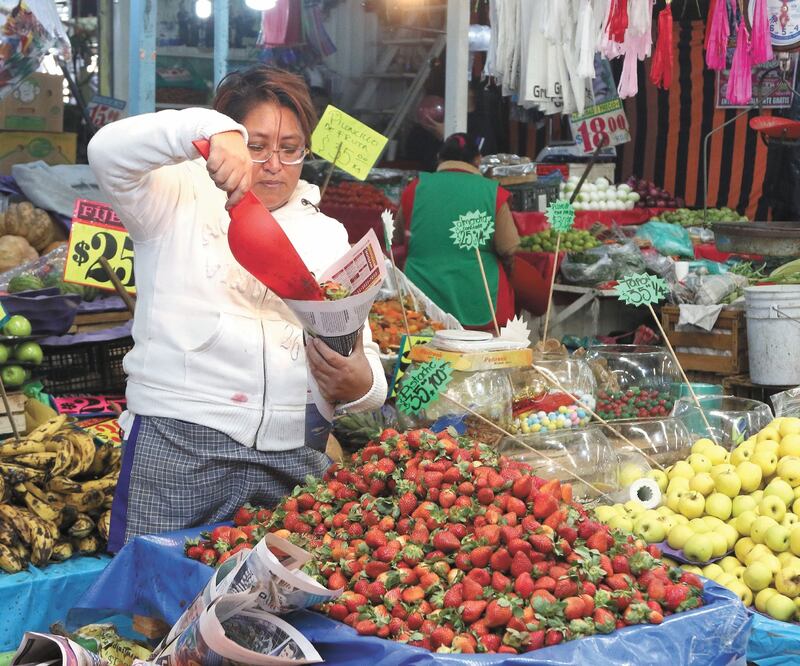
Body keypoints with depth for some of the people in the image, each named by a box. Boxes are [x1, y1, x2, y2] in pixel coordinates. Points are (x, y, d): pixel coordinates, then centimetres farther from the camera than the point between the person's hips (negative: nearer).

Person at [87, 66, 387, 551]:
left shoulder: (327, 235, 17)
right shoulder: (179, 199, 7)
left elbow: (363, 358, 10)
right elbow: (108, 151, -13)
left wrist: (358, 384, -14)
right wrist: (213, 130, -26)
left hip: (296, 454, 4)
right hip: (179, 444, -3)